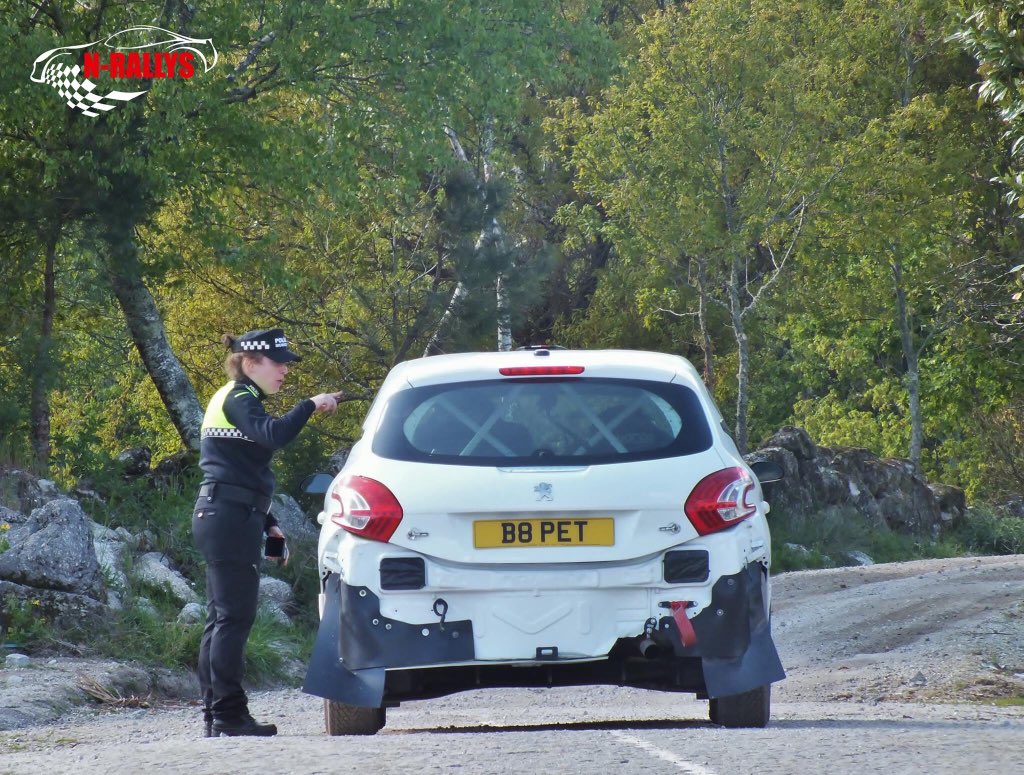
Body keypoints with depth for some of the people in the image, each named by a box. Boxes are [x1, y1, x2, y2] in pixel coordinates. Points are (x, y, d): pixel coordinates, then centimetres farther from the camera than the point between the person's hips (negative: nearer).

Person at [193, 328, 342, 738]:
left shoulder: (235, 400, 23)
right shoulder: (239, 399, -8)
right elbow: (272, 435, -29)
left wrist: (268, 524, 23)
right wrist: (310, 406, -21)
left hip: (221, 517, 11)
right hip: (231, 517, -11)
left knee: (221, 618, 10)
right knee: (235, 616, -11)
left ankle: (215, 714, 11)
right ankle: (229, 714, -13)